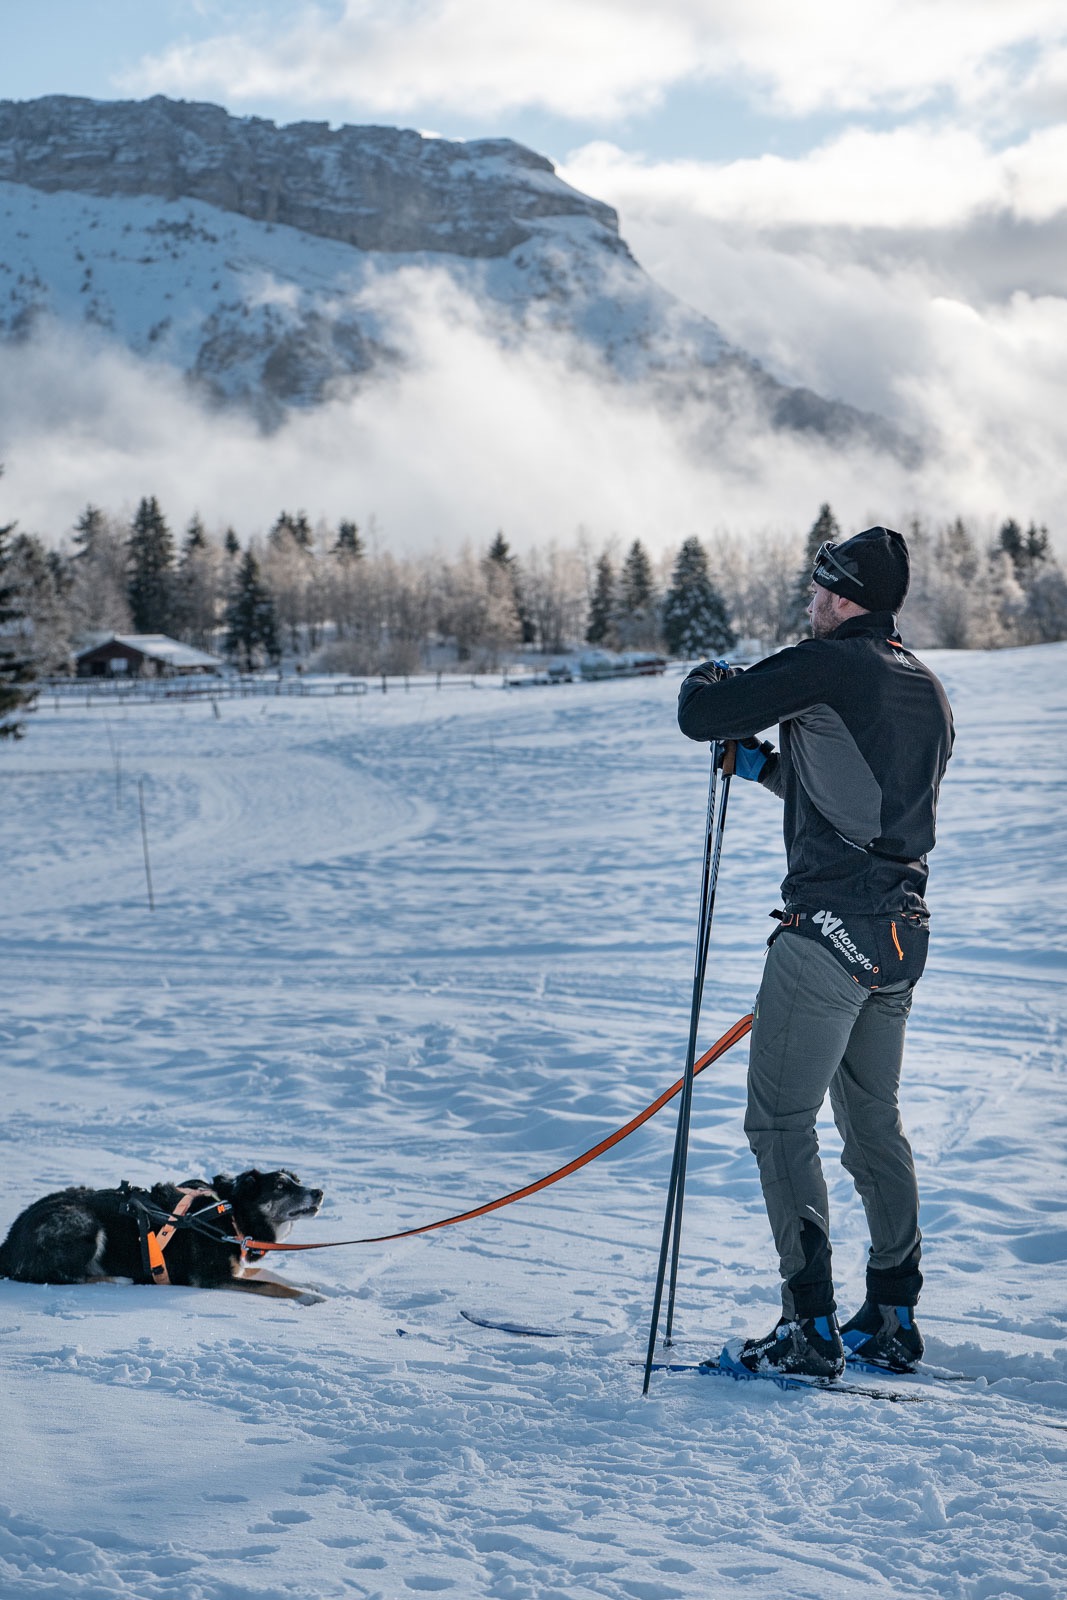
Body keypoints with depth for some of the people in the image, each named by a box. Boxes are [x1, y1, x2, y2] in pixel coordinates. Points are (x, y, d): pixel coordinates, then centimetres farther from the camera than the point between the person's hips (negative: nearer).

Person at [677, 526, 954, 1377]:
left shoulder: (827, 667, -11)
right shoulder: (929, 691, 14)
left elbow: (699, 715, -10)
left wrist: (710, 678, 13)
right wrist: (770, 766, 26)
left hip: (831, 925, -8)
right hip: (905, 932, 9)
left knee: (781, 1121, -2)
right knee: (875, 1122, 18)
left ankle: (811, 1328, -4)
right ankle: (893, 1318, 22)